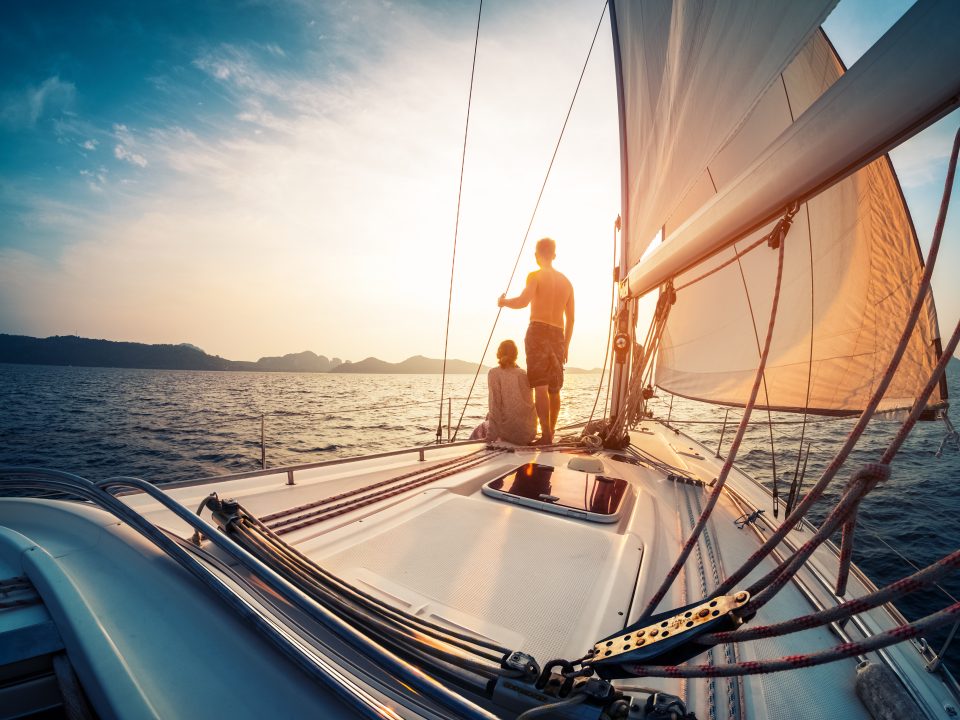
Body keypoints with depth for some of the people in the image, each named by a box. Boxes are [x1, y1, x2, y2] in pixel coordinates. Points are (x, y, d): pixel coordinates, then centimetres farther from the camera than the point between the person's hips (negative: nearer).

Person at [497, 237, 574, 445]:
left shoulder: (535, 275, -1)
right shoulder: (566, 281, 18)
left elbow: (523, 301, -19)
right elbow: (570, 319, 17)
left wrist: (504, 301, 0)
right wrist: (566, 345, 23)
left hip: (538, 331, -6)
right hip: (558, 335, 6)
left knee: (540, 387, -9)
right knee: (554, 389, 13)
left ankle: (546, 435, -14)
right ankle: (550, 432, 21)